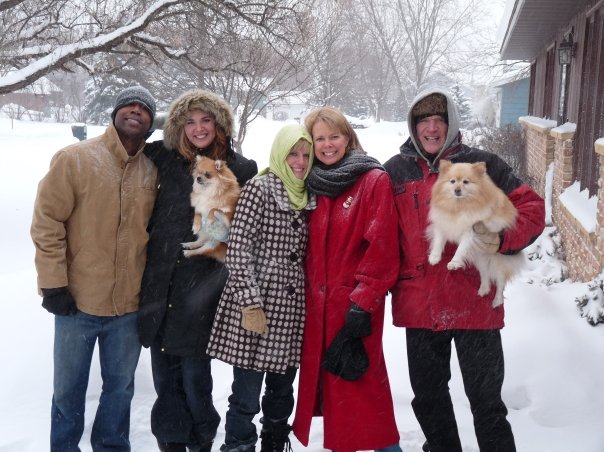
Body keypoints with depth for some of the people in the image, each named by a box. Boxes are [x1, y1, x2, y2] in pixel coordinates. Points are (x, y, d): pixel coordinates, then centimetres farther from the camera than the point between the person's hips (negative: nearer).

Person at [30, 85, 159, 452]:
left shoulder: (152, 171, 4)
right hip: (77, 301, -3)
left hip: (130, 305, 3)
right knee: (69, 388, 13)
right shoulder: (75, 158, -7)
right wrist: (53, 283, -13)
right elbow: (47, 222, -9)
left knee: (120, 387, 18)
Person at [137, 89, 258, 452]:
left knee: (195, 375, 3)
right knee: (165, 375, 11)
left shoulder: (241, 170, 0)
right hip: (159, 282, 3)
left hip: (200, 287, -3)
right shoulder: (165, 158, 5)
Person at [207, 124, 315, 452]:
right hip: (254, 310, -6)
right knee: (246, 398, 0)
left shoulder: (308, 197, 13)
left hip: (291, 312, 6)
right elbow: (238, 247, -13)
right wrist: (251, 302, -17)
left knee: (281, 394, 17)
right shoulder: (260, 188, -7)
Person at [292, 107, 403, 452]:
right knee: (330, 387, 12)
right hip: (317, 305, 6)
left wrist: (362, 304, -17)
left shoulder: (375, 181, -5)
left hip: (356, 306, -6)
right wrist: (308, 292, 10)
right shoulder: (314, 185, 12)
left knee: (362, 391, -4)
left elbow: (383, 249, -13)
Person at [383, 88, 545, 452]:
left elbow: (532, 208, -1)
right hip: (419, 308, 3)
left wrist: (502, 238, -18)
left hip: (474, 304, -3)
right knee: (428, 397, 19)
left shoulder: (483, 165, -1)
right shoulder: (395, 171, 6)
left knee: (486, 402, 7)